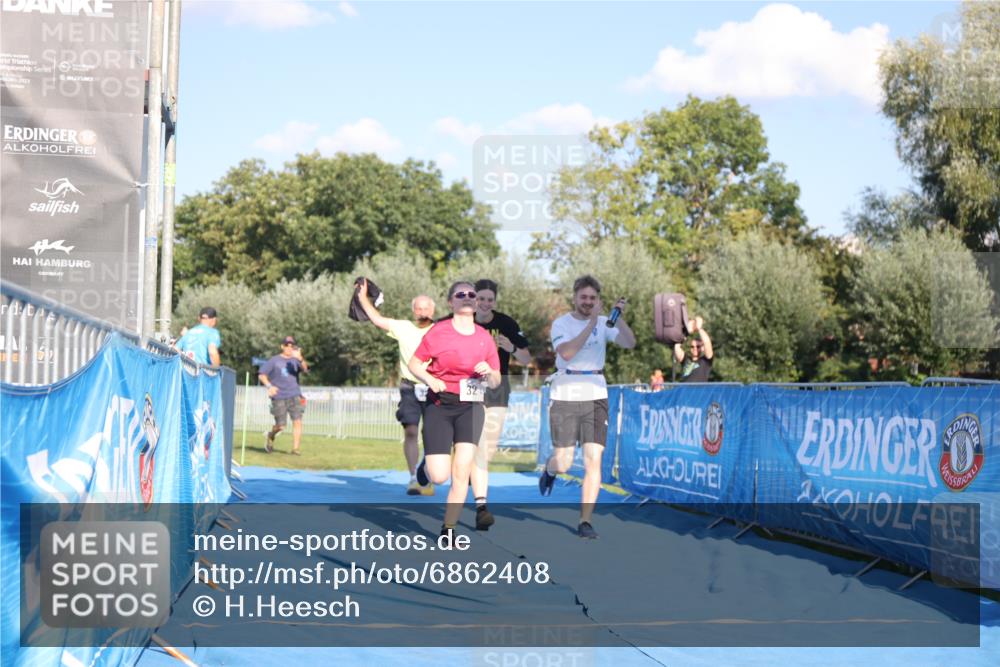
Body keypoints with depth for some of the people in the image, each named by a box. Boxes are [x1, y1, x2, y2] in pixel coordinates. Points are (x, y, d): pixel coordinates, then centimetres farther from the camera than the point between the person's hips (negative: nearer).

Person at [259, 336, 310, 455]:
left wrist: (300, 358, -29)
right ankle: (271, 435, 31)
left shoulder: (295, 360, 9)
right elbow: (262, 375, 5)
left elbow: (305, 369, -10)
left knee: (297, 422, -11)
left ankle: (295, 448, -6)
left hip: (294, 396, 2)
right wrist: (269, 385, -13)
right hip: (279, 397, -2)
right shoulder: (274, 361, 5)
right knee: (281, 426, -2)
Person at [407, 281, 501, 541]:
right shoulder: (438, 332, -3)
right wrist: (430, 380, -17)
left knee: (462, 470, -10)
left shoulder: (485, 338, 6)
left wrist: (489, 373, -12)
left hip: (470, 407, 2)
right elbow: (414, 363, 2)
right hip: (440, 405, -2)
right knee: (439, 476, -9)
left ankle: (448, 529, 5)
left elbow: (495, 383, 11)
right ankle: (426, 464, 29)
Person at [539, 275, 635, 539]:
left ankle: (585, 522, -1)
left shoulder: (604, 323, 5)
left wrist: (619, 318, -23)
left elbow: (629, 343, -9)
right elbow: (567, 352, -22)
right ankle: (549, 469, 38)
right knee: (563, 464, -1)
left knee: (593, 460, -7)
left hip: (595, 396, 2)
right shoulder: (561, 323, -3)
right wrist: (592, 323, -23)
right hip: (565, 396, -2)